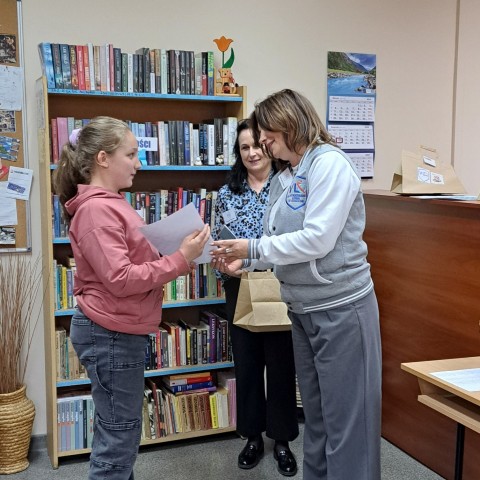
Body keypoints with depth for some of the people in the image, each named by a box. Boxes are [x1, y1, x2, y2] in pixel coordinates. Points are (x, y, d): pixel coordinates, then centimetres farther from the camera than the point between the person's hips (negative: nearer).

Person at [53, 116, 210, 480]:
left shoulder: (109, 203, 13)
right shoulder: (96, 209, -18)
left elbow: (136, 261, 16)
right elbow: (120, 279, -24)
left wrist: (181, 256, 2)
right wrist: (180, 259, -22)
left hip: (119, 333, 10)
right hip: (111, 335, -10)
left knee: (118, 431, 19)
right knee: (119, 435, 1)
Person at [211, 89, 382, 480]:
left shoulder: (329, 163, -14)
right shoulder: (283, 179, 10)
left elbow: (317, 240, -23)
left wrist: (253, 247, -17)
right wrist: (244, 259, -4)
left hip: (341, 308, -8)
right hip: (302, 309, 8)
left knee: (346, 417, 1)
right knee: (315, 411, 19)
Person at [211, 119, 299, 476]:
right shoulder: (227, 193, 7)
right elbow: (216, 243, 10)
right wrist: (224, 263, -10)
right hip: (240, 291, 3)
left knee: (281, 363, 6)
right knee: (246, 362, 11)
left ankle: (282, 440, 23)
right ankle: (253, 436, 28)